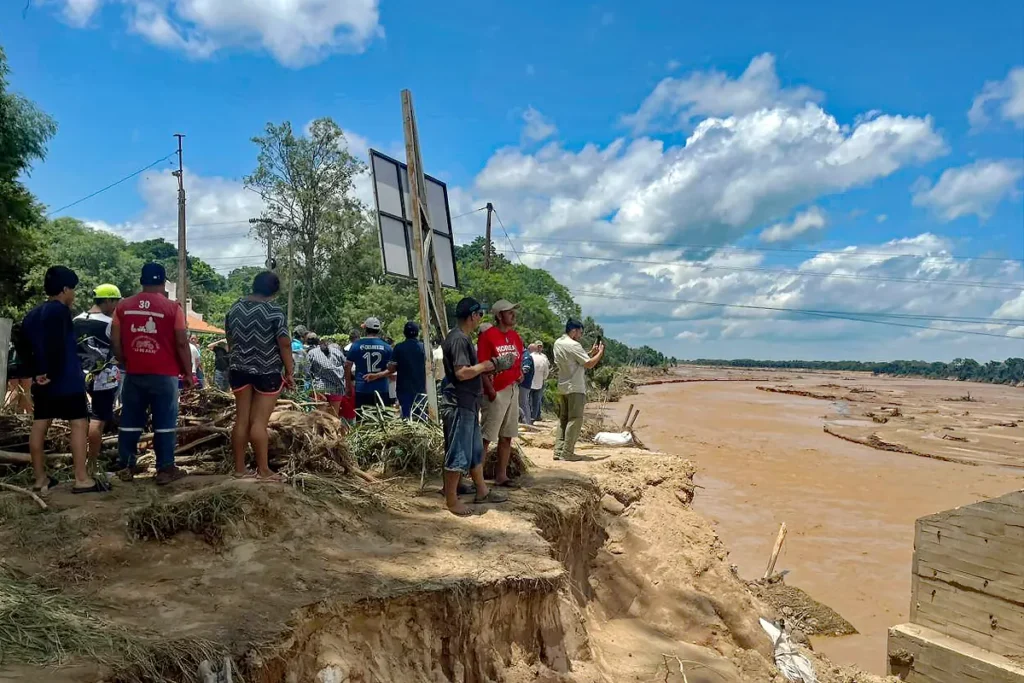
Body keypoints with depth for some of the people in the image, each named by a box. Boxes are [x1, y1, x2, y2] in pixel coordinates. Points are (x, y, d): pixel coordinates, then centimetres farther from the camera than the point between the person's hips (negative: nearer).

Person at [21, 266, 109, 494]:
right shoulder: (59, 310, -10)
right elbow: (56, 346, -22)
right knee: (79, 423, -6)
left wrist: (37, 372, 15)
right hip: (66, 380, -9)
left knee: (39, 425, 10)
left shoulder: (31, 315, 17)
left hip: (41, 380, 9)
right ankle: (82, 479, -9)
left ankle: (40, 479, 17)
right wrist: (51, 373, -15)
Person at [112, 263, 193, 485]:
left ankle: (125, 467, 19)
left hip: (133, 374, 4)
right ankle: (165, 469, 5)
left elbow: (115, 341, 6)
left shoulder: (123, 306, 4)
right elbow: (182, 344, -8)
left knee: (130, 422, 12)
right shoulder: (172, 308, -7)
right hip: (164, 375, -4)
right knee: (165, 423, 2)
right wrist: (188, 373, 1)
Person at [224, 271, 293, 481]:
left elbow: (230, 341, 15)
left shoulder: (234, 308, 7)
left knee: (241, 420, 9)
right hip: (267, 371, -6)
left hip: (239, 369, 6)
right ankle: (263, 470, 1)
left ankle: (239, 468, 14)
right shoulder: (274, 312, -12)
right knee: (259, 422, -5)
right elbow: (284, 345, -13)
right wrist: (290, 371, -4)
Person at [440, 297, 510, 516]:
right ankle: (451, 500, 8)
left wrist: (484, 369, 10)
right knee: (458, 454, -2)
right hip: (458, 405, -11)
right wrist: (483, 366, -13)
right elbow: (462, 372, -27)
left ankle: (482, 491, 29)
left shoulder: (461, 337, 14)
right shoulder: (459, 339, -18)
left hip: (467, 404, 11)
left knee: (476, 450, 18)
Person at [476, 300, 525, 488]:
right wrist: (490, 389, -21)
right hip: (495, 392, -8)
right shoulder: (487, 336, -12)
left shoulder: (515, 336, 12)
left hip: (513, 390, 8)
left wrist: (520, 372, 4)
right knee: (486, 436, -6)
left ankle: (501, 475, 24)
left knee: (507, 437, 13)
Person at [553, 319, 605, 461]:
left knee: (563, 419, 11)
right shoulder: (573, 345, -16)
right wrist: (600, 353, -1)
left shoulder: (558, 343, 11)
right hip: (575, 388, -9)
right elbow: (589, 364, -16)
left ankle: (558, 451, 9)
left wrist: (591, 352, 12)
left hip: (562, 387, 9)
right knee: (574, 420, -4)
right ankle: (567, 453, -5)